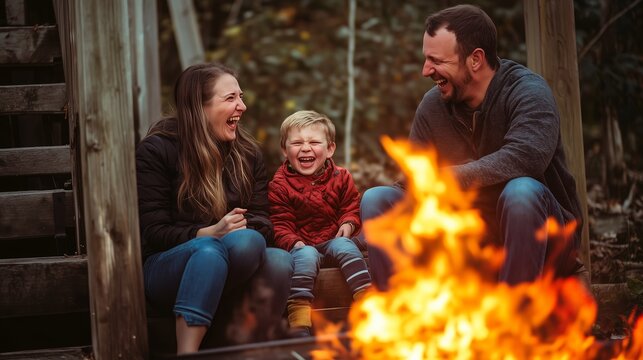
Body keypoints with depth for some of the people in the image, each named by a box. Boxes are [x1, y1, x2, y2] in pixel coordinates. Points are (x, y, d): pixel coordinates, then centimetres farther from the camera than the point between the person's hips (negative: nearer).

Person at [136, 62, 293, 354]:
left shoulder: (247, 152, 13)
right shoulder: (155, 151, -2)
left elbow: (262, 221, 7)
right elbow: (153, 233, -7)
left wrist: (242, 230, -18)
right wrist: (211, 233, -22)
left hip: (227, 269, 4)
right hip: (166, 269, -4)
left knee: (279, 261, -31)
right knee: (208, 249, -40)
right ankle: (186, 352, -46)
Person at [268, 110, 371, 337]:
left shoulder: (341, 178, 7)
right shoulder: (279, 185, -1)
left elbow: (352, 208, 14)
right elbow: (279, 224, -2)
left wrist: (348, 224, -9)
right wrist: (293, 243, -21)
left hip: (334, 240, 2)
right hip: (302, 244, -2)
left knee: (346, 247, -29)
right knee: (306, 256, -33)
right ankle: (299, 321, -43)